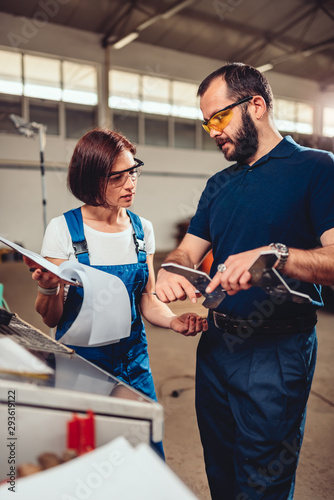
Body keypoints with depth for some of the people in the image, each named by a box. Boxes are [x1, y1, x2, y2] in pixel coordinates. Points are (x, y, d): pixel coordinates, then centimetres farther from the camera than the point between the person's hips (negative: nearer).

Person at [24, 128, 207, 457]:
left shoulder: (142, 229, 0)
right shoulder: (64, 229, -12)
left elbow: (147, 300, 6)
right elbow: (51, 318, -8)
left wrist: (174, 321, -14)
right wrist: (48, 289, -29)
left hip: (133, 359, 4)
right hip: (79, 361, -3)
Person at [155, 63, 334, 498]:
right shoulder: (219, 185, 13)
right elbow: (188, 252, 9)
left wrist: (274, 254, -33)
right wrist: (168, 271, -12)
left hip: (276, 351, -6)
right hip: (215, 344, 7)